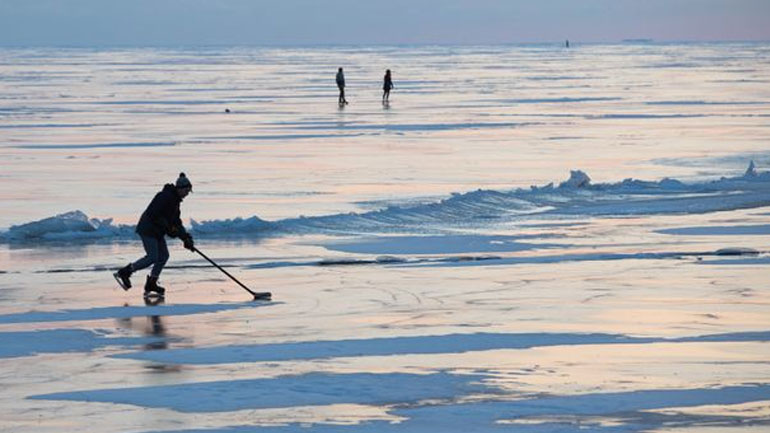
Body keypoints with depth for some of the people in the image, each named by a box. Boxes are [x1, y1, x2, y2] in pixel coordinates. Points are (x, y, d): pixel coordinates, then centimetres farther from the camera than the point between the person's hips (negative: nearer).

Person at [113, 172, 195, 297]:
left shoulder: (175, 200, 14)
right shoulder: (165, 196, -18)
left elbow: (176, 222, 17)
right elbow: (154, 214, -24)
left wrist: (186, 237, 8)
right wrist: (168, 227, -23)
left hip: (157, 231, 10)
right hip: (148, 229, -10)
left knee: (163, 256, 6)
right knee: (152, 258, -13)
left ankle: (151, 285, 11)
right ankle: (124, 273, -3)